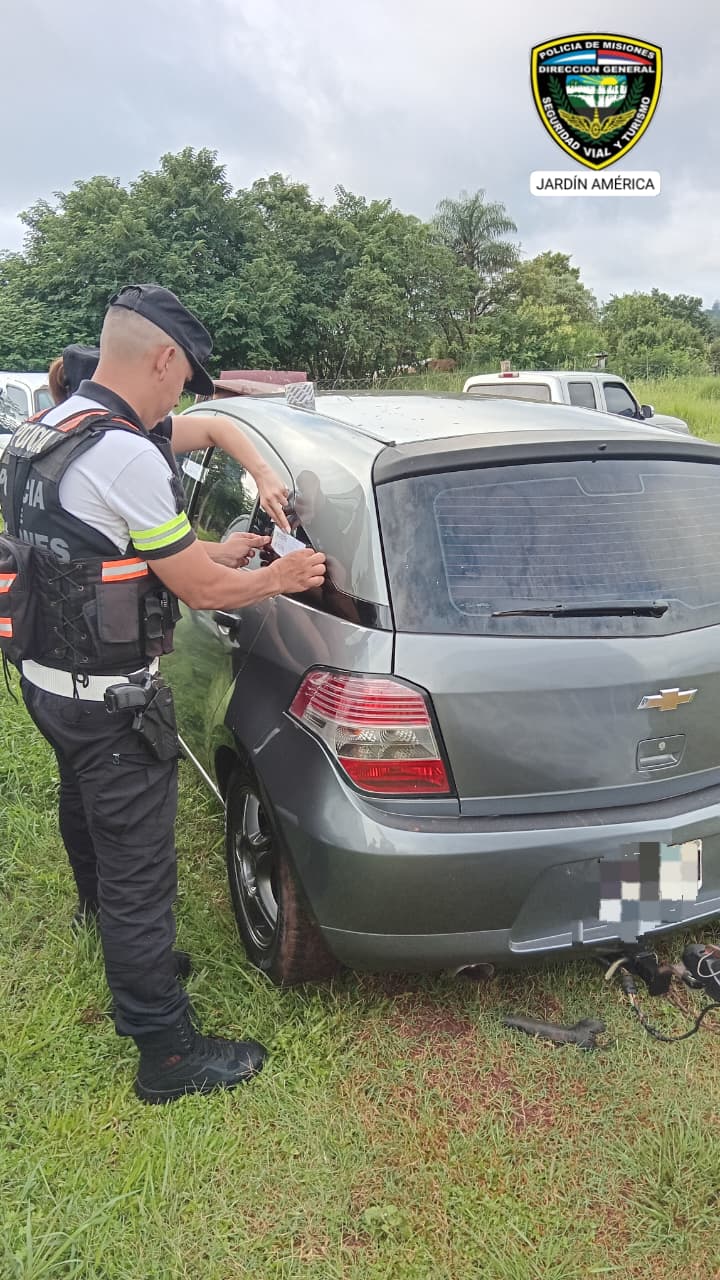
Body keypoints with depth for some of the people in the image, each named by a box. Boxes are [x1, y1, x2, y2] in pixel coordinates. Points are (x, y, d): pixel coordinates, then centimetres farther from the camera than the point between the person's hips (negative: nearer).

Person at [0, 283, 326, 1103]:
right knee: (139, 874, 2)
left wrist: (211, 557, 10)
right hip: (110, 704, -10)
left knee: (92, 835, 26)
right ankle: (167, 1054, 18)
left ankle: (124, 958, 50)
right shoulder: (126, 457, -24)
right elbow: (199, 589, -17)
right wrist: (278, 578, 1)